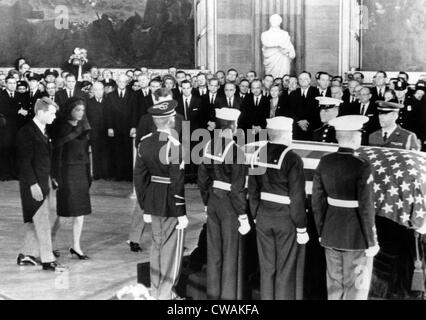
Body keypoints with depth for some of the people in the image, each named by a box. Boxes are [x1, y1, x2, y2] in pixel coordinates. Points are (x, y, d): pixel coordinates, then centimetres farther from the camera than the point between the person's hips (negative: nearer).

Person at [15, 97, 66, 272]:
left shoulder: (43, 131, 12)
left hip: (43, 182, 9)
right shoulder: (27, 132, -15)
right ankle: (47, 260, -1)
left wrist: (49, 180, 14)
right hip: (33, 184, -9)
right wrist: (33, 184, -20)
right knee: (42, 222, -6)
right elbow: (25, 161, -17)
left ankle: (26, 254, 24)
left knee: (34, 222, 14)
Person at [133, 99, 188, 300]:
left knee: (157, 246, 20)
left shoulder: (144, 143, 2)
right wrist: (182, 214, -12)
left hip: (152, 202, 7)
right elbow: (177, 182, -20)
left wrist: (145, 207, 15)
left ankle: (155, 291, 32)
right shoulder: (174, 146, -19)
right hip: (172, 206, -7)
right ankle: (165, 295, 11)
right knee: (171, 251, 5)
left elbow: (139, 176, 7)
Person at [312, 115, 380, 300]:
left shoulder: (324, 162, -2)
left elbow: (317, 201, 3)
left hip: (331, 234, 6)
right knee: (357, 287, 8)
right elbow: (366, 208, -18)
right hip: (357, 236, -6)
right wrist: (371, 243, -8)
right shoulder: (362, 167, -19)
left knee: (334, 285, 18)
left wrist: (322, 232, 14)